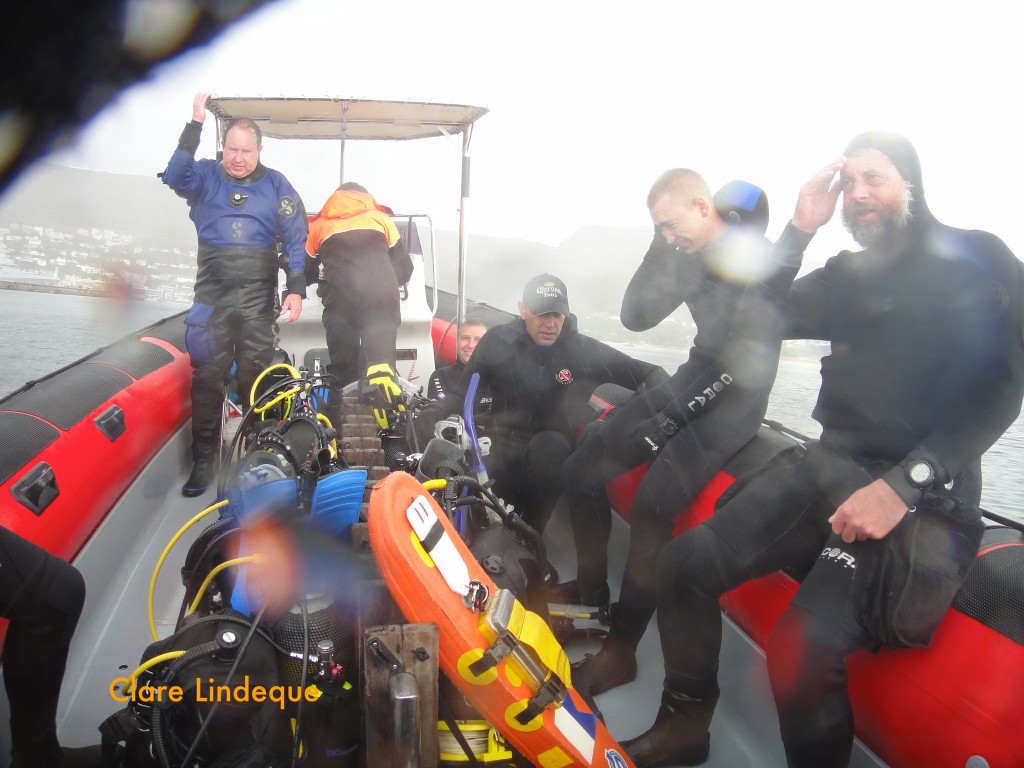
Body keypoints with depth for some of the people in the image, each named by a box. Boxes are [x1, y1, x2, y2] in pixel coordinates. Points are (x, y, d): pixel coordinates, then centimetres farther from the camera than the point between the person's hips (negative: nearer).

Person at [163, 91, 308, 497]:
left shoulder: (276, 184, 7)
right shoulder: (206, 176, 9)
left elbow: (296, 240, 3)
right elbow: (175, 176, -13)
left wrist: (296, 289, -7)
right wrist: (195, 124, -17)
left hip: (258, 294, 0)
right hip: (212, 291, 1)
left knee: (256, 371, 1)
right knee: (207, 372, -1)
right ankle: (203, 459, 7)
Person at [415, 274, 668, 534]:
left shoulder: (582, 349, -1)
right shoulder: (497, 342, -1)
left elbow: (646, 372, 2)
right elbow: (463, 393, 7)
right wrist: (434, 411, -13)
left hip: (552, 459, 0)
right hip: (504, 452, 0)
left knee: (549, 445, -36)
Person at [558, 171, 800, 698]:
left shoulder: (764, 259, -14)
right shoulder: (692, 257, 8)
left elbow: (746, 357, -22)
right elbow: (635, 316, 4)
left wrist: (673, 415, -24)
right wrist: (662, 250, -7)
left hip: (733, 399, -8)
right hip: (691, 382, 8)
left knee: (653, 504, -26)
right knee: (584, 470, 1)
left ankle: (620, 650, -12)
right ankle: (591, 589, 20)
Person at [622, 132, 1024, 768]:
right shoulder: (846, 275, 18)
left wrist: (903, 486, -22)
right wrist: (799, 231, 2)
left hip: (924, 493, -6)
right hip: (830, 464, 6)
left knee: (803, 648, -28)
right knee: (686, 563, -8)